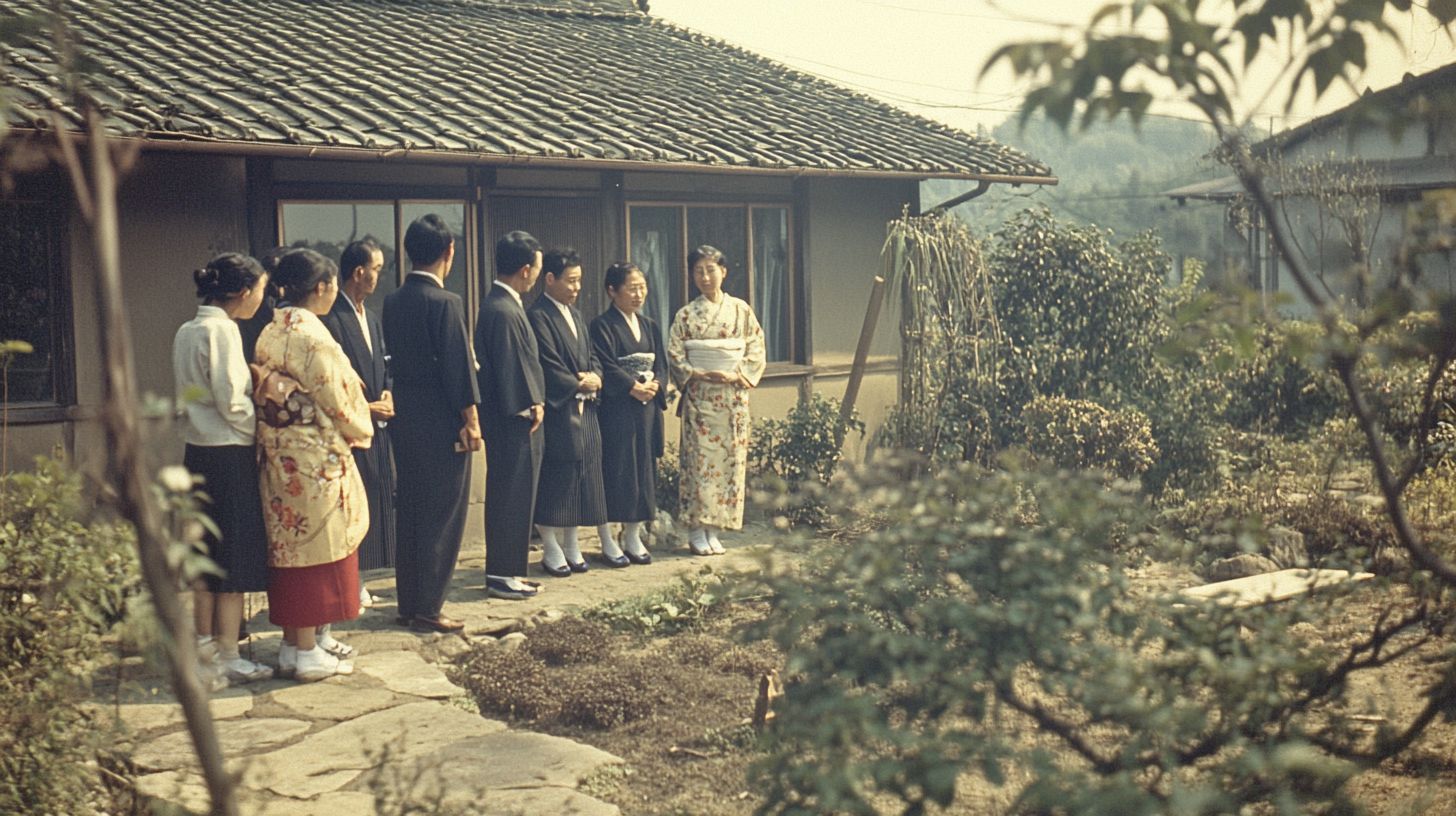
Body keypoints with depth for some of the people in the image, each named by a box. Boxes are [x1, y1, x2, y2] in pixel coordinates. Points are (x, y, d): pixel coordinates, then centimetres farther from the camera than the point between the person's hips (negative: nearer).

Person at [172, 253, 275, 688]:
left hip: (197, 452, 9)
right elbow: (231, 402, -19)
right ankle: (228, 657, 6)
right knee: (235, 559, 0)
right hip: (229, 455, -9)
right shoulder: (222, 329, -15)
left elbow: (192, 395, 14)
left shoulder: (187, 331, 11)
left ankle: (205, 651, 22)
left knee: (207, 555, 15)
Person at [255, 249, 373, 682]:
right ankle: (308, 654, 5)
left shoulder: (270, 333, 8)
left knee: (289, 545, 14)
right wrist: (361, 430, 4)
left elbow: (268, 394, 12)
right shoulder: (312, 337, -17)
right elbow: (334, 400, -14)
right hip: (315, 458, -9)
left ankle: (292, 644, 22)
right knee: (316, 547, -1)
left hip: (280, 458, 9)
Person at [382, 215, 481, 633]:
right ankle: (427, 609, 5)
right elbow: (458, 367, -17)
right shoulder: (445, 302, -16)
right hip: (441, 423, -7)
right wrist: (470, 420, -10)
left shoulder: (392, 301, 6)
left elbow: (393, 359, 11)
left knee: (408, 512, 14)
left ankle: (408, 603, 22)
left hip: (404, 419, 7)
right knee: (441, 516, 1)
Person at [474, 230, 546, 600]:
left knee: (516, 497, 16)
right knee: (510, 497, -2)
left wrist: (535, 402, 10)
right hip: (512, 421, -10)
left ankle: (508, 569, 24)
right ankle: (501, 574, 7)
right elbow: (509, 370, -21)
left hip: (516, 420, 10)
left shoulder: (503, 305, 12)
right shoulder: (503, 312, -20)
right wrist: (531, 407, -11)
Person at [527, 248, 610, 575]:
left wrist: (595, 377, -4)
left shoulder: (575, 314, 16)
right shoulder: (538, 316, -12)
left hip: (582, 410, 8)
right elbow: (549, 367, -17)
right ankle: (551, 551, 7)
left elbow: (591, 355, 16)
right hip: (556, 411, -8)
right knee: (552, 481, -2)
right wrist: (580, 384, -9)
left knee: (580, 479, 10)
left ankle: (571, 546, 19)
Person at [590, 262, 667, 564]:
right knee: (614, 470, -4)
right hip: (614, 410, -6)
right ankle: (607, 540, 3)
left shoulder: (650, 326, 15)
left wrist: (655, 385, -8)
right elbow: (606, 367, -15)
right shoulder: (603, 325, -6)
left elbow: (661, 363, 10)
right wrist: (634, 387, -17)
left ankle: (633, 537, 16)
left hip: (647, 409, 6)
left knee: (643, 470, 8)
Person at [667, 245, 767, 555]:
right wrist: (701, 374, -13)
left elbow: (756, 351, 4)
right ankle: (696, 532, 1)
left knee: (729, 459, 1)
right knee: (698, 459, -5)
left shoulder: (741, 311, 7)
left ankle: (713, 530, 9)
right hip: (699, 397, -2)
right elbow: (674, 354, 0)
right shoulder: (686, 315, 3)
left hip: (733, 397, 2)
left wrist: (735, 375, -11)